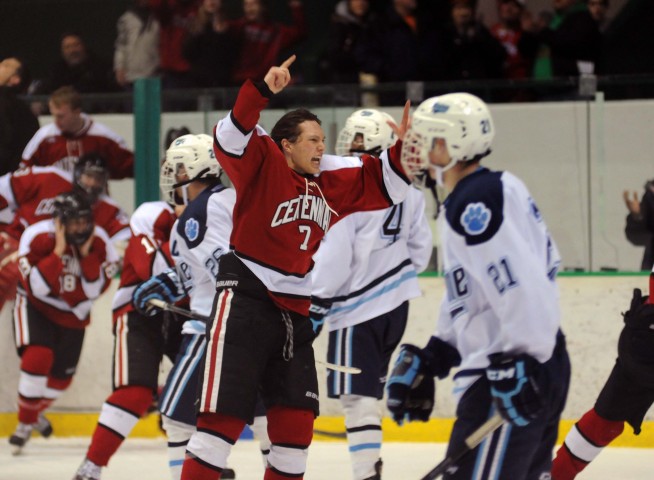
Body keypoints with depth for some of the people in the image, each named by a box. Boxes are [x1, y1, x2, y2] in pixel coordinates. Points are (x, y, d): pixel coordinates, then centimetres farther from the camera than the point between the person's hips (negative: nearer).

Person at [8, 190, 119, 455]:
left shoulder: (99, 241, -16)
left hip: (73, 313, 4)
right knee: (38, 358, -25)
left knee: (61, 376, 11)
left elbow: (95, 289, -19)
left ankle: (35, 412, 42)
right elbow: (36, 287, -31)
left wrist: (86, 253, -30)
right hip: (35, 307, -4)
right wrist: (59, 251, -36)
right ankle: (25, 422, -7)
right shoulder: (37, 237, -25)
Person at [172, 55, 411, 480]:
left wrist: (404, 148, 5)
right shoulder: (264, 163, -5)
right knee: (224, 415, -13)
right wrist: (262, 90, -35)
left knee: (296, 423, 7)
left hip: (293, 313, 7)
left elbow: (384, 186, 21)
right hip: (245, 300, -7)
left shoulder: (330, 186, 15)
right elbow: (232, 138, -23)